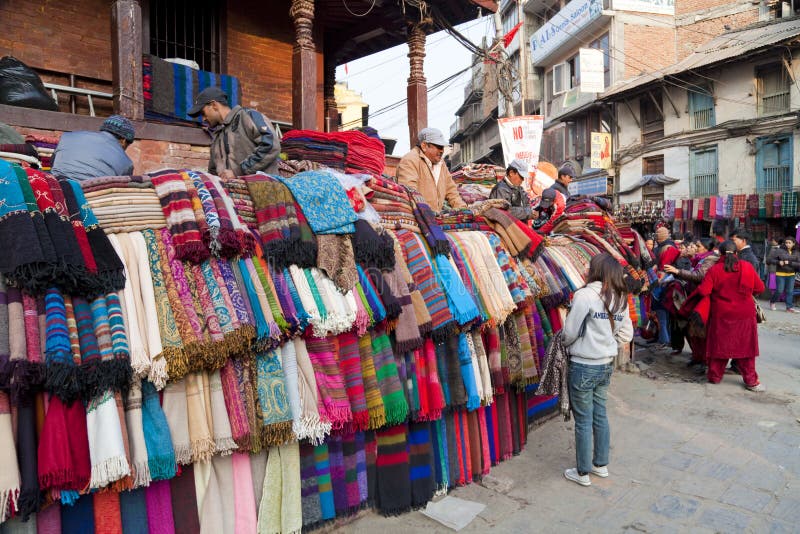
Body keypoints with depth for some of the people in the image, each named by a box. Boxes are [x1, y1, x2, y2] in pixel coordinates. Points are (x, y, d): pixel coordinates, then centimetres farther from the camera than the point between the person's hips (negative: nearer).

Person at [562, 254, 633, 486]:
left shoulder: (585, 295, -19)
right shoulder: (620, 299, 3)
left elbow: (570, 332, -14)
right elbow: (626, 334, 11)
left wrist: (563, 342, 6)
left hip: (583, 367, -7)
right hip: (606, 365, 7)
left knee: (583, 421, 6)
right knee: (600, 416, 20)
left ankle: (583, 473, 20)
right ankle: (601, 465, 35)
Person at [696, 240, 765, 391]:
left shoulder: (714, 270, -9)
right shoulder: (747, 267, -4)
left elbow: (703, 291, -14)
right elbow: (760, 288, 2)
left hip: (721, 315, -1)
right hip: (745, 315, 1)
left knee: (720, 345, 9)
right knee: (744, 346, 9)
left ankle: (714, 376, 19)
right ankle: (750, 380, 14)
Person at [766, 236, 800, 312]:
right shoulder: (780, 251, -6)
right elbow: (769, 259, -6)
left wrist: (789, 263, -16)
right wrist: (778, 262, -19)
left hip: (791, 275, 3)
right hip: (780, 274, -3)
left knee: (790, 291, 5)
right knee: (779, 291, -1)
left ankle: (789, 307, 12)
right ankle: (772, 302, 23)